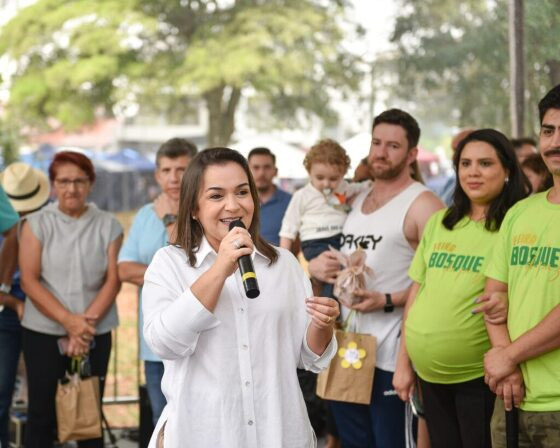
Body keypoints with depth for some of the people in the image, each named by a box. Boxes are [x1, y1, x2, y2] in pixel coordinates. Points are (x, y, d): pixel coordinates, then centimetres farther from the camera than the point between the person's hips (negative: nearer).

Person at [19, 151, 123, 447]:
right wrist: (68, 320, -17)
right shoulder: (37, 224, 1)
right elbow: (29, 281, -6)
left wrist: (86, 322, -15)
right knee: (42, 413, 3)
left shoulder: (108, 226, 3)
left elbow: (113, 281, -2)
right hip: (43, 332, -1)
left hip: (95, 334, 1)